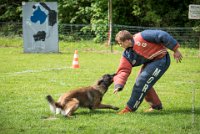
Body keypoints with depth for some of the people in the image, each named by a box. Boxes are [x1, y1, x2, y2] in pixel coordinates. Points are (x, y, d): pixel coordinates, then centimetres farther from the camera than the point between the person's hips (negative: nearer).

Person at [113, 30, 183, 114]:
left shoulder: (141, 37, -26)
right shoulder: (127, 55, -3)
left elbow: (162, 36, -25)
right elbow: (123, 71, -7)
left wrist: (175, 50, -19)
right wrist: (118, 86, -24)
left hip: (161, 59, -8)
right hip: (149, 62, 8)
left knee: (142, 81, -15)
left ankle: (130, 108, -8)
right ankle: (156, 105, 30)